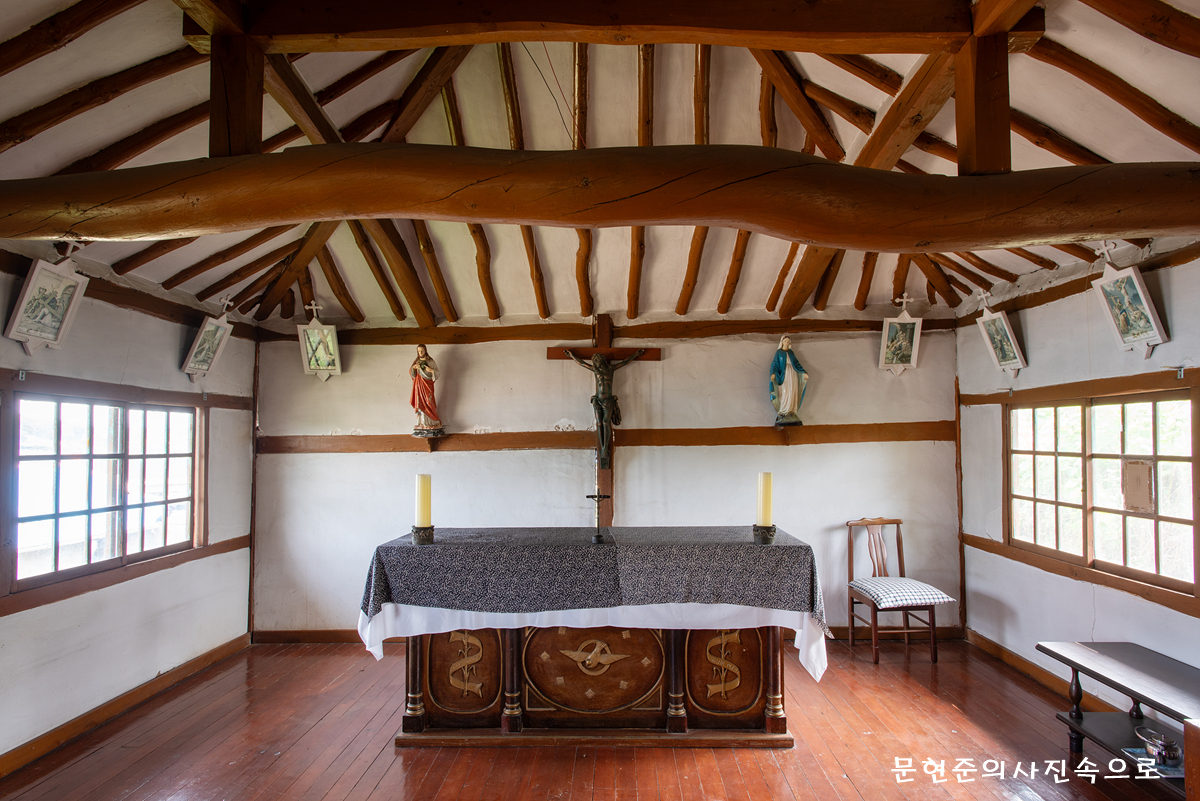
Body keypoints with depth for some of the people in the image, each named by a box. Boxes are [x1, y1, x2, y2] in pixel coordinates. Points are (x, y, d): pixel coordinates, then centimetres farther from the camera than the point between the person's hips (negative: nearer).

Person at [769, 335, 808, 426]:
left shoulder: (791, 353, 16)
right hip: (783, 374, -4)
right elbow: (775, 363, -3)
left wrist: (804, 372, 5)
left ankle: (792, 410, 3)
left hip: (792, 373, 4)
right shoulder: (778, 352, 5)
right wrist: (773, 373, -20)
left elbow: (796, 363, 15)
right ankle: (782, 412, -6)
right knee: (784, 392, -10)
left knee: (793, 393, -1)